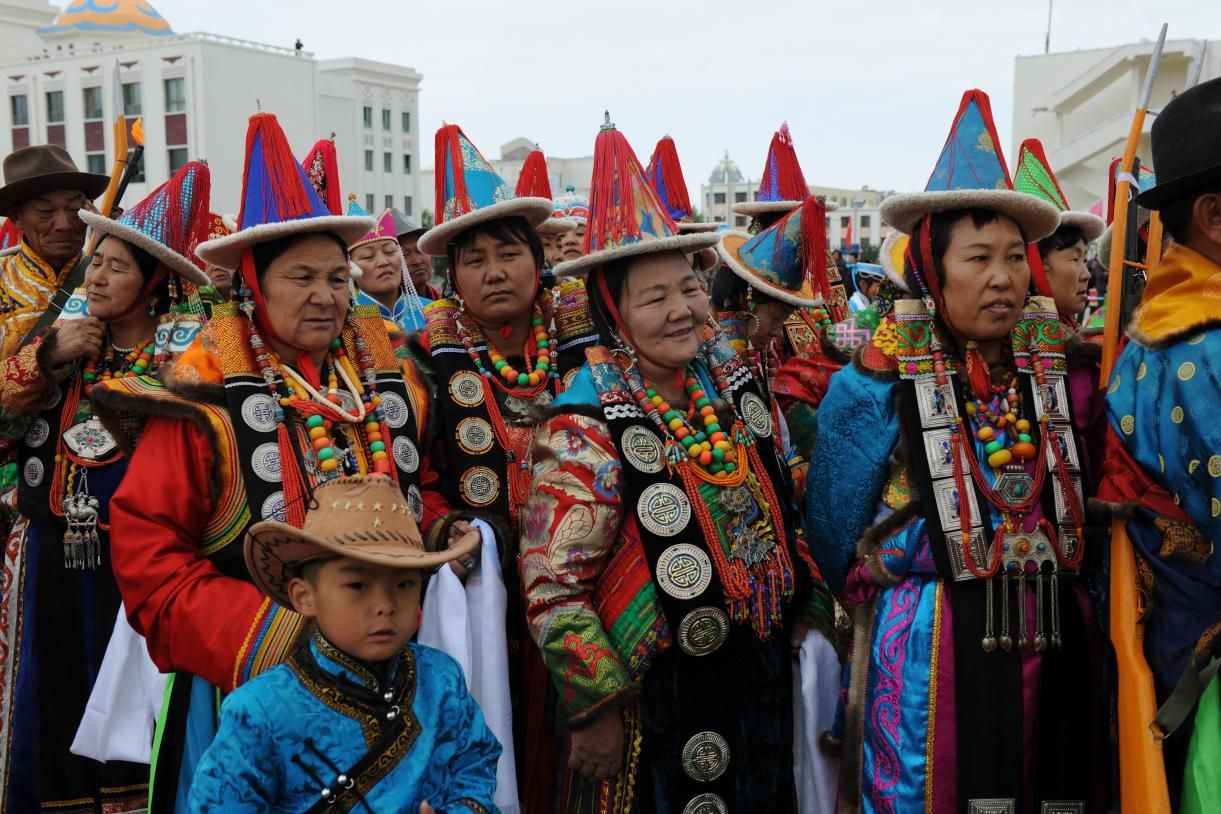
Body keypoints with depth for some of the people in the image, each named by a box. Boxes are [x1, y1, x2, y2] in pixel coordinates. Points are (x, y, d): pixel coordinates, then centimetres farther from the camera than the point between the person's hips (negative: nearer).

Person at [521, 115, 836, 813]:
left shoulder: (730, 378, 0)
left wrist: (805, 605, 14)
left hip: (762, 669, 6)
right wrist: (596, 711, -17)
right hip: (657, 692, -6)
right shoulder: (590, 426, -19)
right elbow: (552, 587, -19)